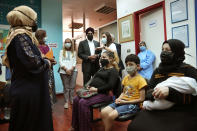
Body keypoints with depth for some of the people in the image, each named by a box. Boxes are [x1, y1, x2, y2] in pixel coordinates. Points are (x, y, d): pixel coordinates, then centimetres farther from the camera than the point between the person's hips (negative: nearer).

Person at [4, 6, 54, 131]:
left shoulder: (21, 35, 14)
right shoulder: (21, 36, -16)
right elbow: (32, 62, -28)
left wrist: (45, 60, 11)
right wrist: (46, 63, -10)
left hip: (26, 88, 10)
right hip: (28, 90, -10)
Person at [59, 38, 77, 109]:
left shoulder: (74, 52, 16)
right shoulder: (62, 51, 13)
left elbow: (74, 61, 7)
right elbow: (60, 61, 3)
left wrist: (71, 69, -9)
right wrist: (66, 69, -11)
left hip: (73, 70, 1)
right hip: (64, 71, -1)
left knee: (72, 86, 1)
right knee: (66, 87, 0)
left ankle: (72, 100, 13)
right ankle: (66, 102, 6)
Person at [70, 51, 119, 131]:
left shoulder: (113, 70, -5)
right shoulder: (102, 68, 21)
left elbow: (110, 85, -17)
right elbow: (94, 78, 25)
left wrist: (96, 89, -17)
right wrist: (90, 86, 6)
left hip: (103, 94, -8)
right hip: (93, 91, 9)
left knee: (83, 102, -26)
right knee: (76, 100, -10)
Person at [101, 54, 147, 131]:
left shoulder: (140, 80, -9)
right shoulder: (126, 78, 12)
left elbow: (141, 99, -12)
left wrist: (125, 102, -14)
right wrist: (119, 98, -1)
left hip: (133, 104, -7)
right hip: (122, 101, 7)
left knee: (111, 115, -24)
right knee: (103, 112, -13)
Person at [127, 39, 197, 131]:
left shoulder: (189, 70, 0)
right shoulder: (157, 71, 16)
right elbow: (150, 88, 18)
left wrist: (170, 92, -27)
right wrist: (152, 94, -5)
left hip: (182, 113, -3)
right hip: (157, 110, 4)